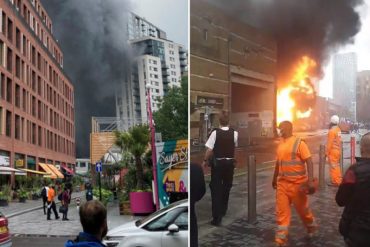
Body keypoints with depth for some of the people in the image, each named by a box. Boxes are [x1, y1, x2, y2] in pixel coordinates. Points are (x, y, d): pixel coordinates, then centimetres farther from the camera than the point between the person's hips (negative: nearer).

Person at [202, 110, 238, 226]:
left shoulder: (215, 132, -15)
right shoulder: (234, 133, -7)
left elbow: (209, 149, -13)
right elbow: (235, 146, 5)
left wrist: (205, 161, 1)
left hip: (217, 163, -3)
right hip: (229, 163, 3)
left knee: (216, 189, 2)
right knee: (226, 187, 22)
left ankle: (217, 217, -3)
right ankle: (223, 210, 40)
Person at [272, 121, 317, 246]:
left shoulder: (299, 143, -11)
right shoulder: (280, 144, 9)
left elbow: (309, 162, -16)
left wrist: (310, 181, -26)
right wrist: (274, 178, 27)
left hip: (297, 183, -5)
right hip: (282, 183, 5)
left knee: (302, 209, 13)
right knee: (281, 212, 2)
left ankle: (311, 227, 41)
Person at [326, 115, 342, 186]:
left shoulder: (332, 131, -18)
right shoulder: (338, 130, 7)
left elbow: (329, 143, -18)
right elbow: (339, 141, 13)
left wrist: (327, 152, -13)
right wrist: (339, 150, 19)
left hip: (332, 151, -8)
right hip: (338, 151, 8)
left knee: (333, 166, -2)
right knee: (336, 166, 17)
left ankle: (335, 181, 1)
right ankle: (339, 180, 23)